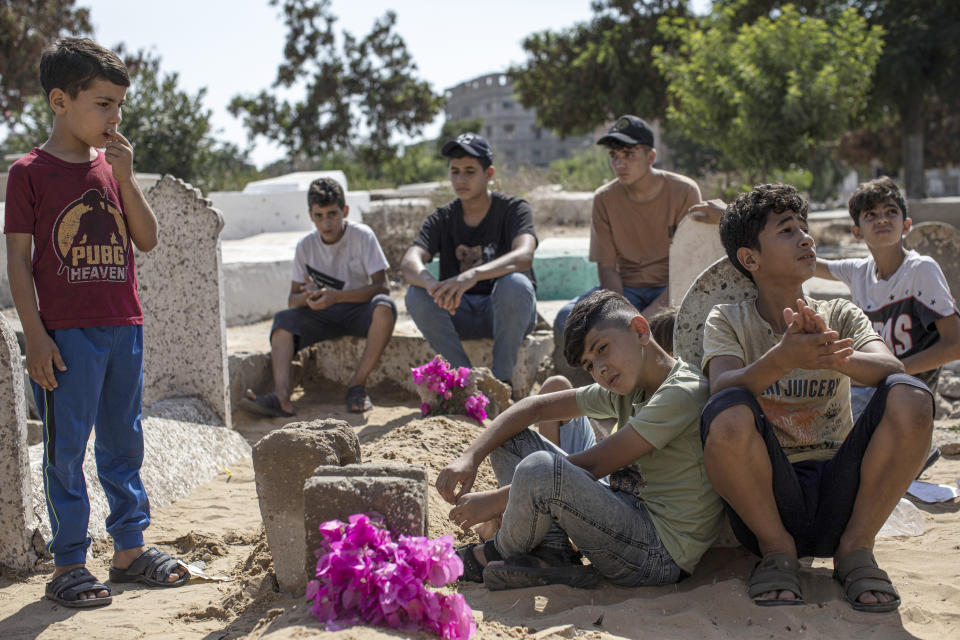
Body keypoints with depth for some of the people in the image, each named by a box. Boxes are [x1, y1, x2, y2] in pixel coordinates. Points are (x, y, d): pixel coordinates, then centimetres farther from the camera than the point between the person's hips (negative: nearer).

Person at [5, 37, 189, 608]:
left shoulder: (113, 165, 10)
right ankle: (68, 564, 10)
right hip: (67, 334, -5)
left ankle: (131, 549, 24)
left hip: (124, 326, 6)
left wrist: (125, 176, -5)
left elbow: (148, 240, 6)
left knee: (124, 442, 13)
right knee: (66, 448, 0)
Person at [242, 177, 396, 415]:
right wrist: (306, 297, -23)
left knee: (385, 307, -36)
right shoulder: (305, 246, 1)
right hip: (323, 316, 3)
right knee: (283, 319, -23)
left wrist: (337, 296, -28)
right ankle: (281, 396, -40)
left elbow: (382, 287, -16)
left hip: (358, 310, -3)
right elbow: (292, 299, 3)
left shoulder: (362, 236, -9)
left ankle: (357, 384, -28)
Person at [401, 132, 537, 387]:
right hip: (460, 314, 3)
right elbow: (409, 262, -15)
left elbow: (523, 256, -29)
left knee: (515, 283, -35)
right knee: (416, 295, -25)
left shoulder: (513, 209, -7)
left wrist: (473, 275, -47)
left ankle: (502, 380, -23)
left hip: (506, 311, -3)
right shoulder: (442, 218, 2)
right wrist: (431, 284, -41)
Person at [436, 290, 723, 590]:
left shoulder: (682, 393, -18)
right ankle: (554, 552, -7)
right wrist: (470, 456, -4)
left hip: (661, 553, -9)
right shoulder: (625, 387, 10)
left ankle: (500, 553, -1)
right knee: (511, 440, 11)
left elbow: (592, 465, -19)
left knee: (540, 470, -32)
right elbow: (535, 407, 10)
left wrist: (496, 501, -14)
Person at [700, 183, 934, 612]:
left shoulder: (841, 315, 11)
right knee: (728, 416, -32)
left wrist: (834, 356, -32)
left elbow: (891, 369, -11)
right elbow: (723, 388, -17)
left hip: (839, 495, 2)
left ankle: (856, 548, -4)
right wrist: (783, 359, -37)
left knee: (911, 398, -21)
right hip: (766, 497, -2)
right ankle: (777, 549, -6)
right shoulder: (727, 321, 5)